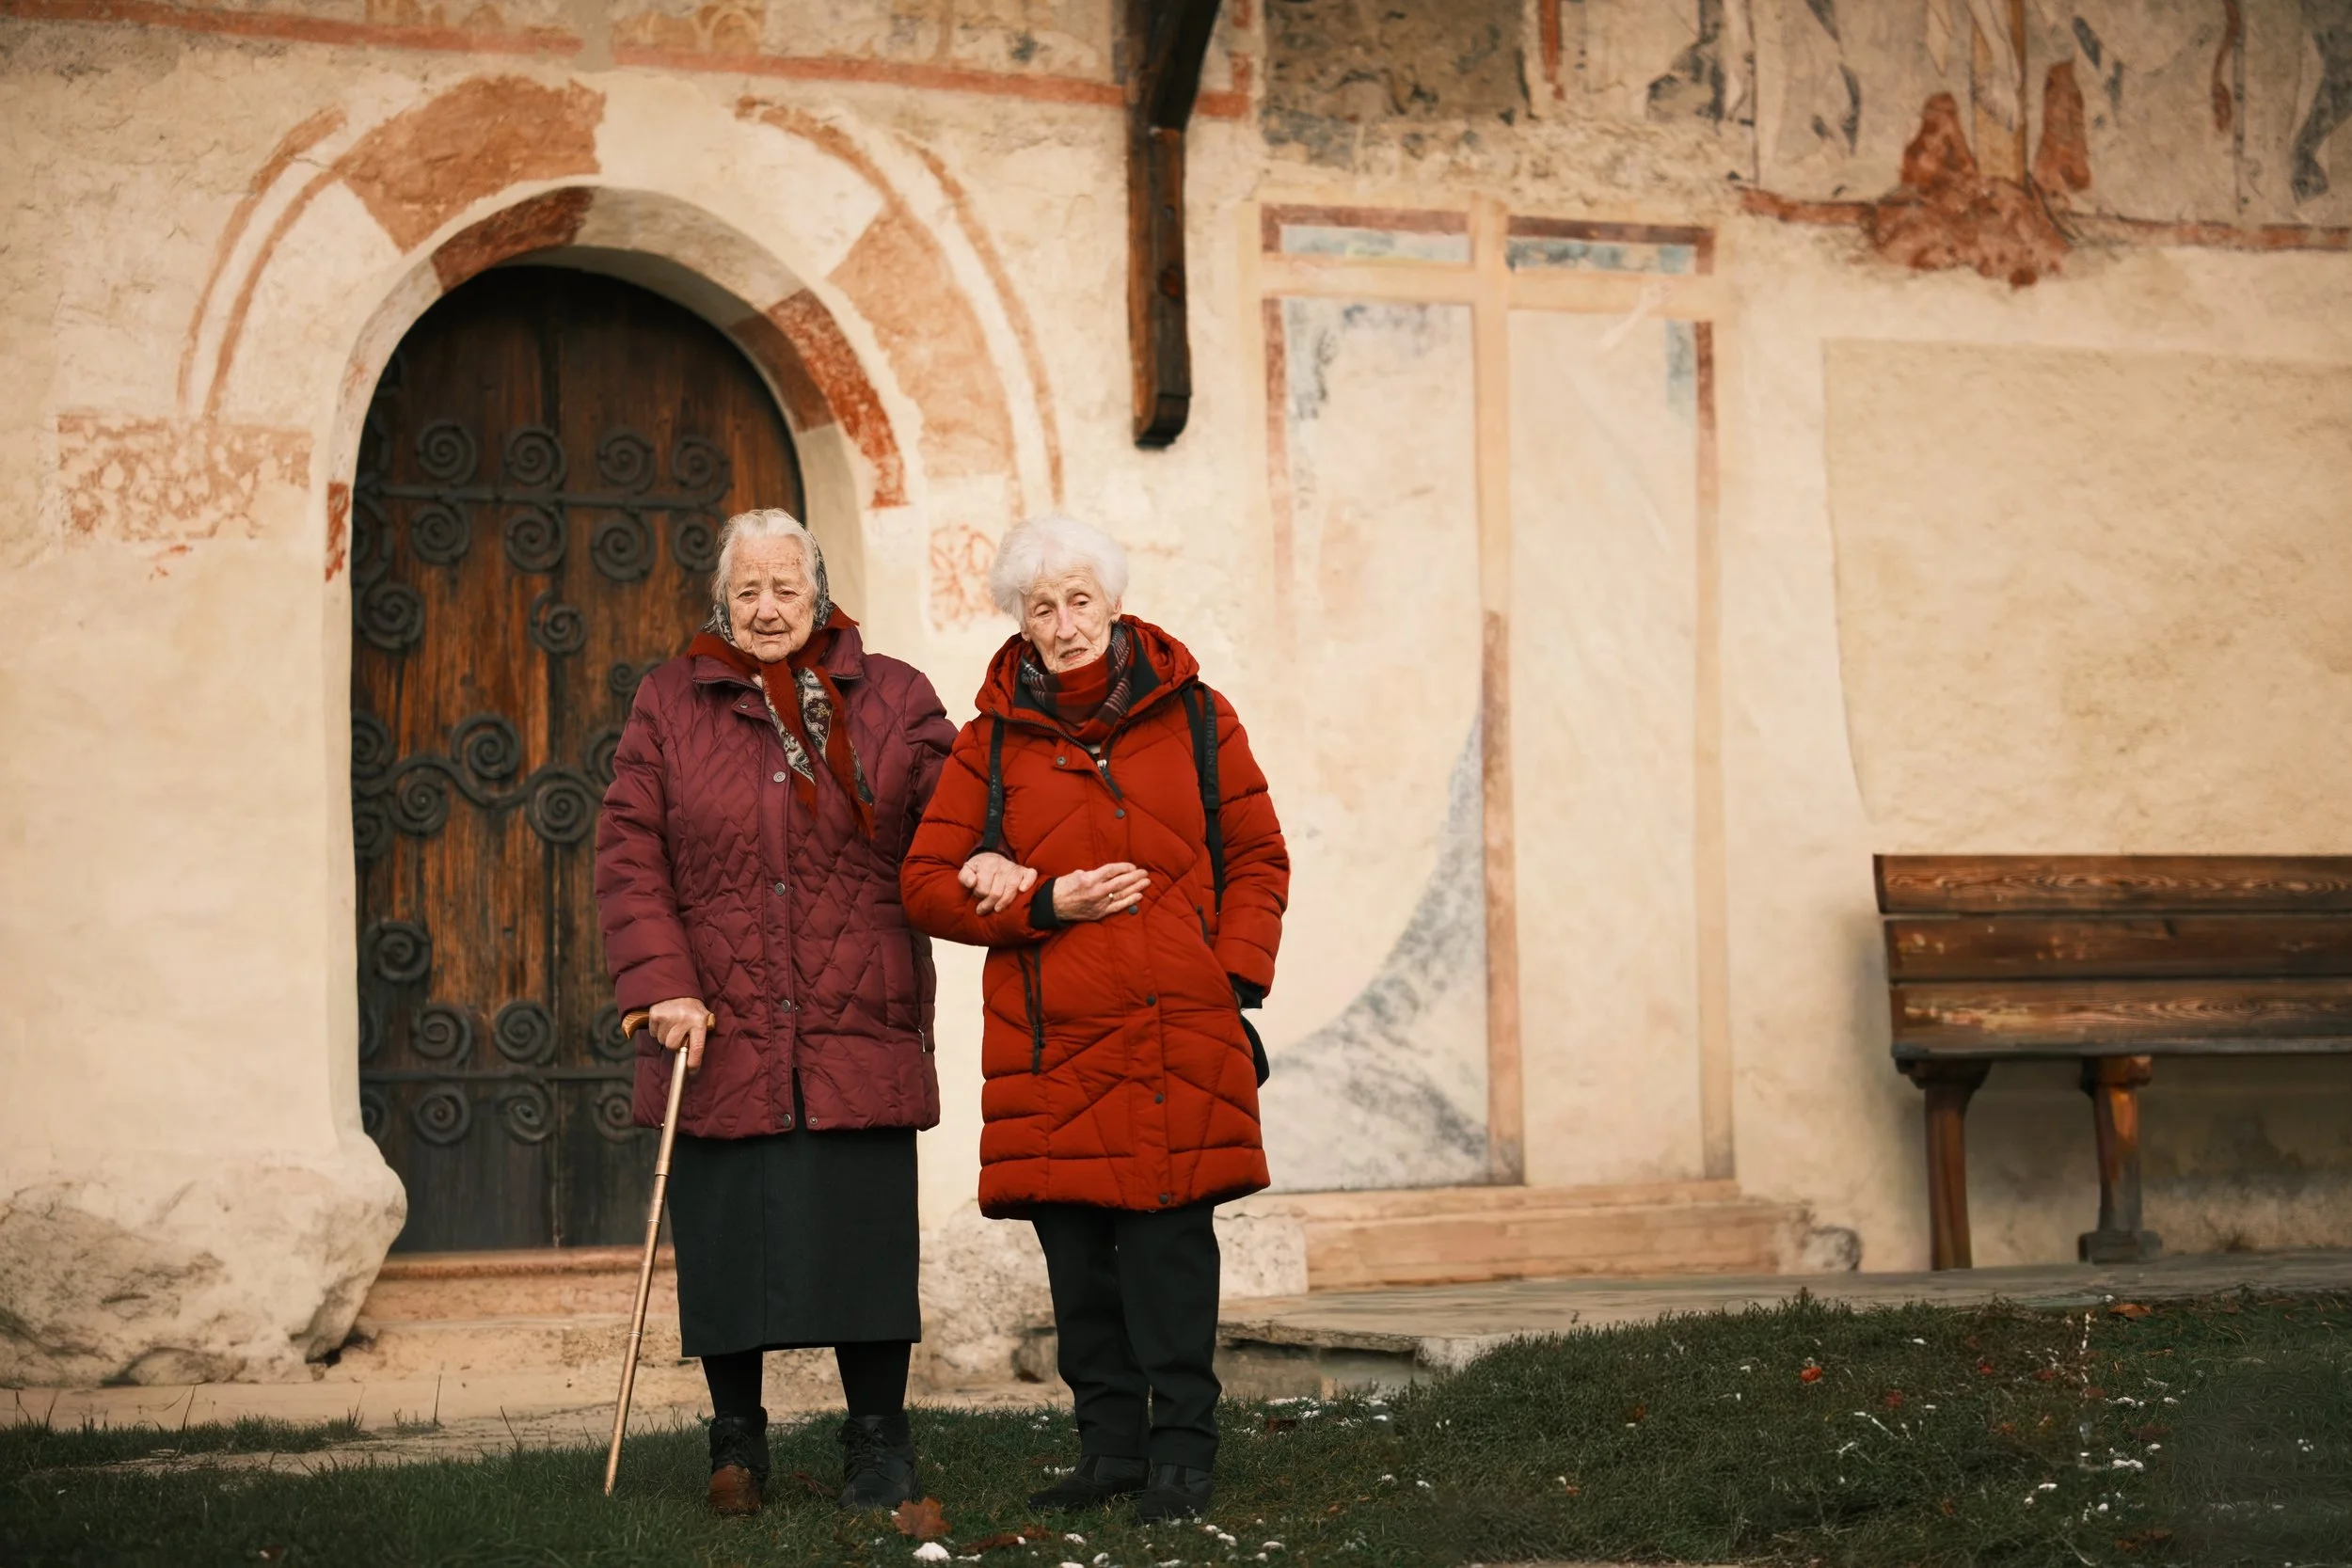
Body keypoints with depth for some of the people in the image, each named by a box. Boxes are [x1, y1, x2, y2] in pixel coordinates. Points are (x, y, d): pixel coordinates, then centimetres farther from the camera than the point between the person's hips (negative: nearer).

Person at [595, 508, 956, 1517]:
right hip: (717, 1036, 0)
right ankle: (736, 1440, 22)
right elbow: (629, 854, 3)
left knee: (864, 1237, -1)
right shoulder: (670, 703, 9)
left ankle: (877, 1443, 13)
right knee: (723, 1241, 4)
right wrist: (663, 985, -8)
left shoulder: (891, 699, 9)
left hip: (858, 1034, 0)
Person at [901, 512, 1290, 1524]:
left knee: (1171, 1245, -5)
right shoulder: (991, 743, 8)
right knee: (1077, 1254, 5)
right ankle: (1110, 1449, 16)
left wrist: (1235, 982, -1)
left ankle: (1181, 1455, 2)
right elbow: (926, 885, 8)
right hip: (1050, 1043, 2)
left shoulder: (1193, 718, 8)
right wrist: (1042, 905, -7)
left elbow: (1258, 860, 12)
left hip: (1178, 1039, -2)